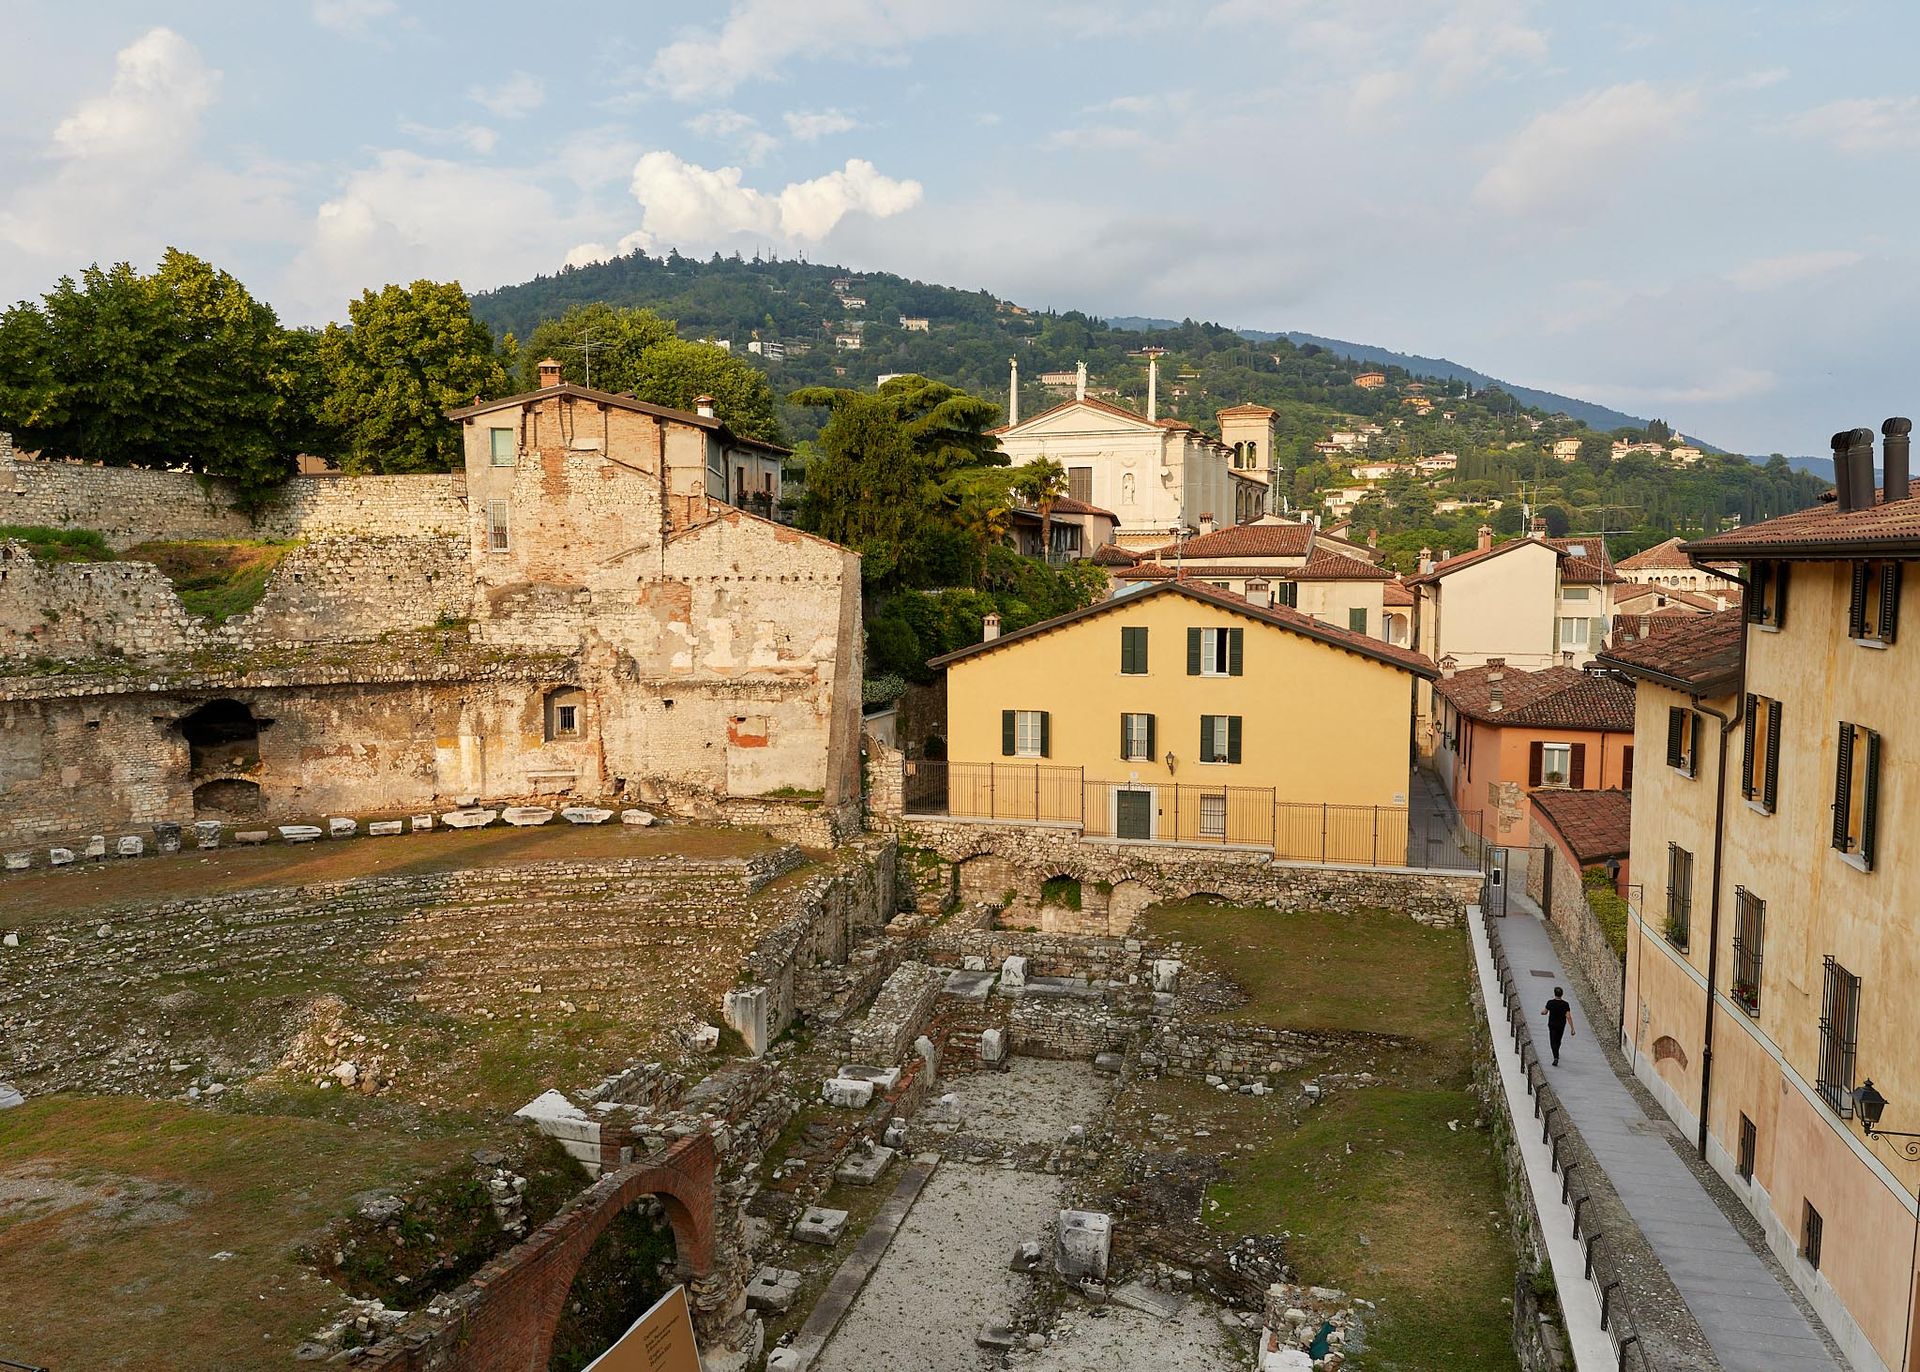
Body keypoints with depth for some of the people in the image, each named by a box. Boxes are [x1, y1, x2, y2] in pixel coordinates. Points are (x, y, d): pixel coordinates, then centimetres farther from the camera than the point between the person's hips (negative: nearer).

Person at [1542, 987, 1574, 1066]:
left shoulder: (1550, 1003, -16)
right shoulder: (1565, 1004, -14)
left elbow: (1545, 1012, -3)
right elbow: (1568, 1016, -18)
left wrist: (1542, 1012, 22)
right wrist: (1572, 1028, -15)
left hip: (1552, 1025, -2)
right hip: (1561, 1025, 2)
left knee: (1553, 1041, 0)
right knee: (1558, 1040, 22)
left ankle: (1556, 1057, -17)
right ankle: (1556, 1054, 43)